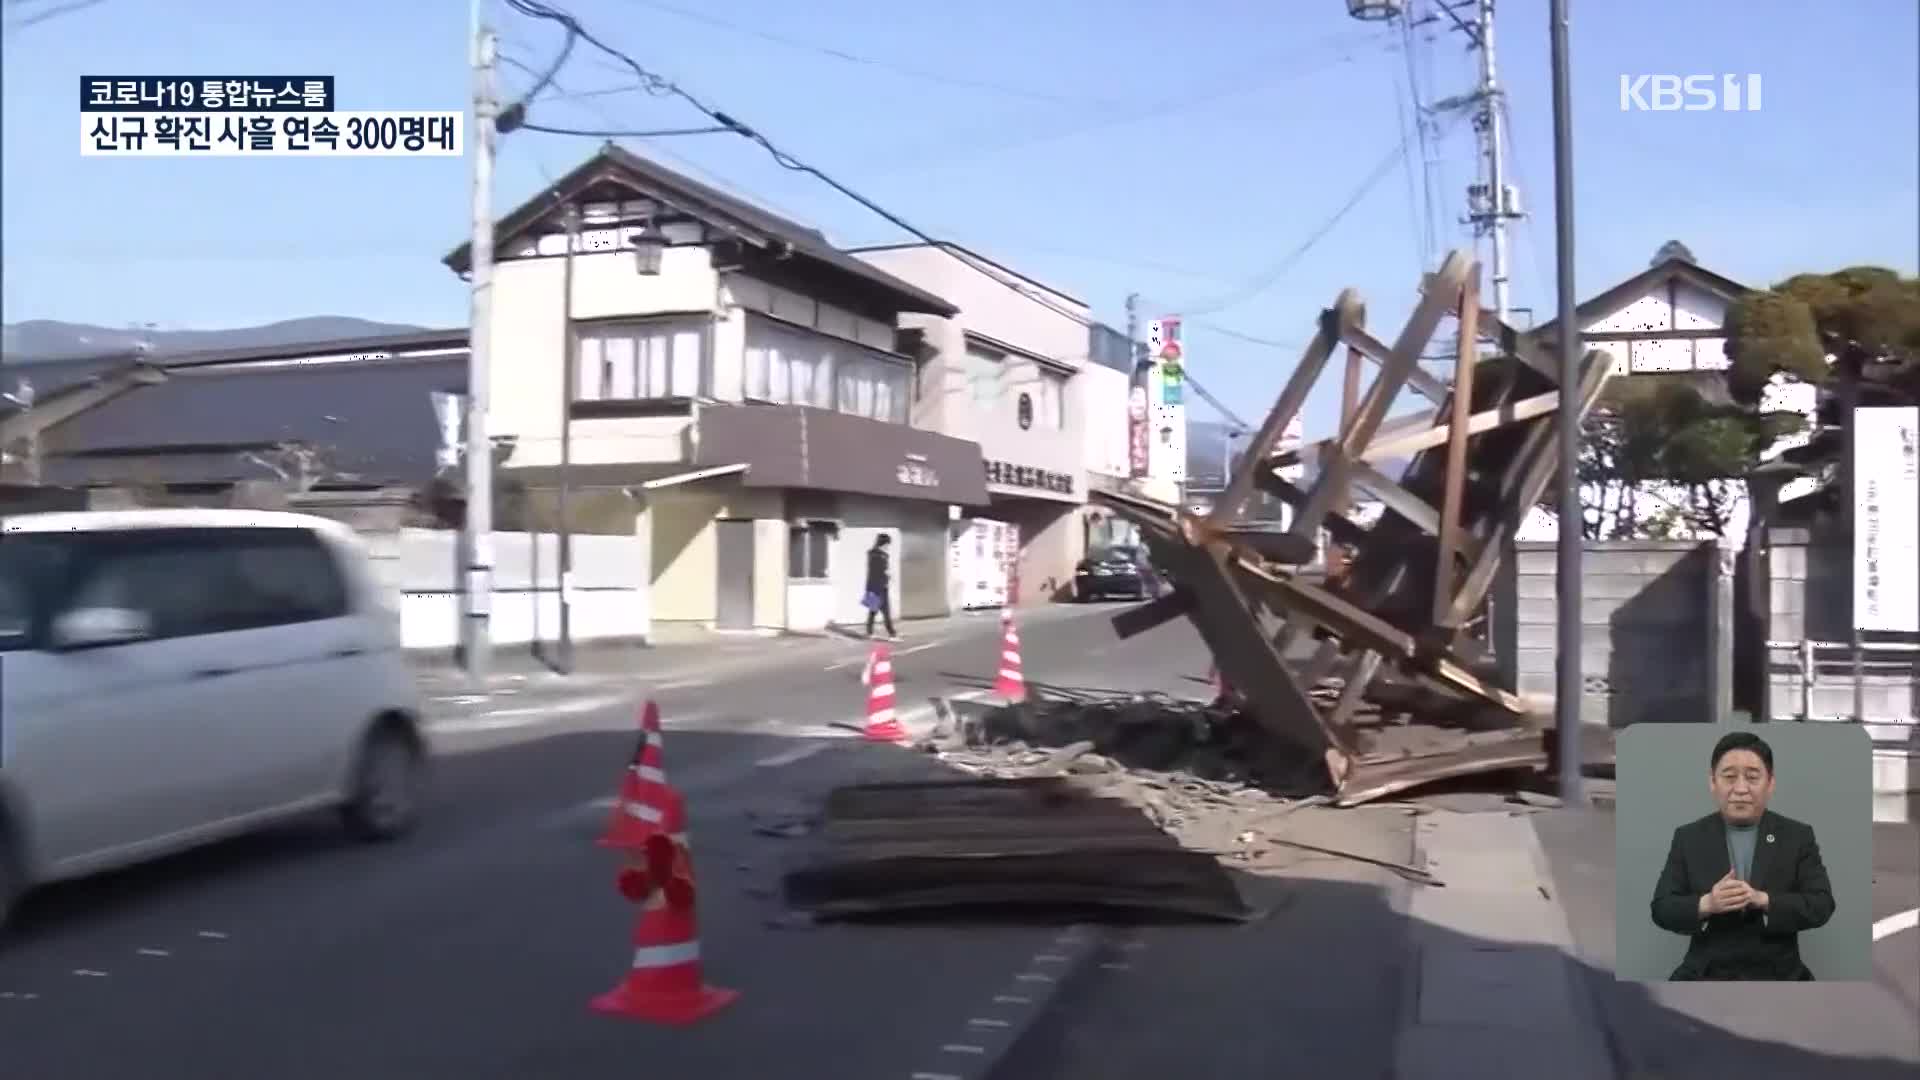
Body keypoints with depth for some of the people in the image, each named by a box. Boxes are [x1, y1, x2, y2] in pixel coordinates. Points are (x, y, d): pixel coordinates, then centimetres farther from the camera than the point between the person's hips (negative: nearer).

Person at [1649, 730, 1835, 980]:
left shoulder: (1798, 836, 5)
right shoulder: (1688, 838, 4)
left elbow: (1821, 905, -4)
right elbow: (1662, 909, 0)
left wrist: (1762, 900, -21)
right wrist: (1706, 904, -21)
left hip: (1778, 979, 0)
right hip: (1707, 977, 0)